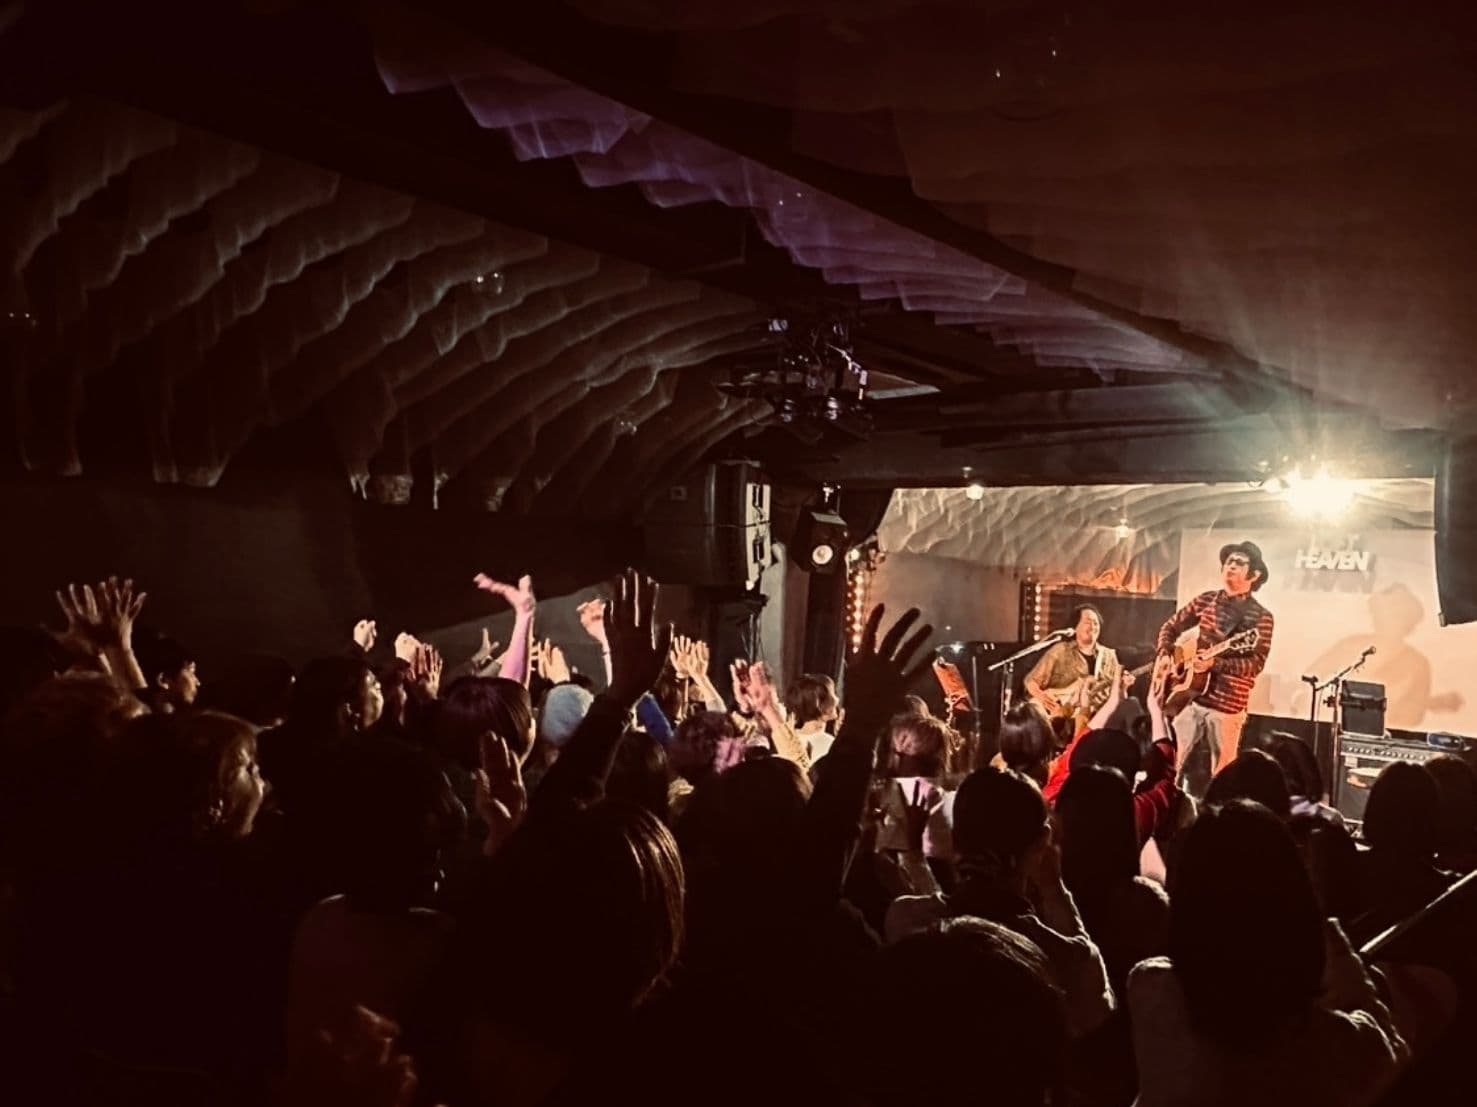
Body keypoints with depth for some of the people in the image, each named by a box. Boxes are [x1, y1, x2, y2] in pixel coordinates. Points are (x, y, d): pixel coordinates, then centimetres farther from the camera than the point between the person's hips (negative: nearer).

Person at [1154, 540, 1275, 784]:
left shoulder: (1261, 618, -5)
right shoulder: (1205, 600, 7)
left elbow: (1256, 663, -14)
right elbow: (1171, 626, 17)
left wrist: (1214, 664, -26)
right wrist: (1165, 655, -1)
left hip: (1228, 705, -3)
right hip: (1189, 694, 3)